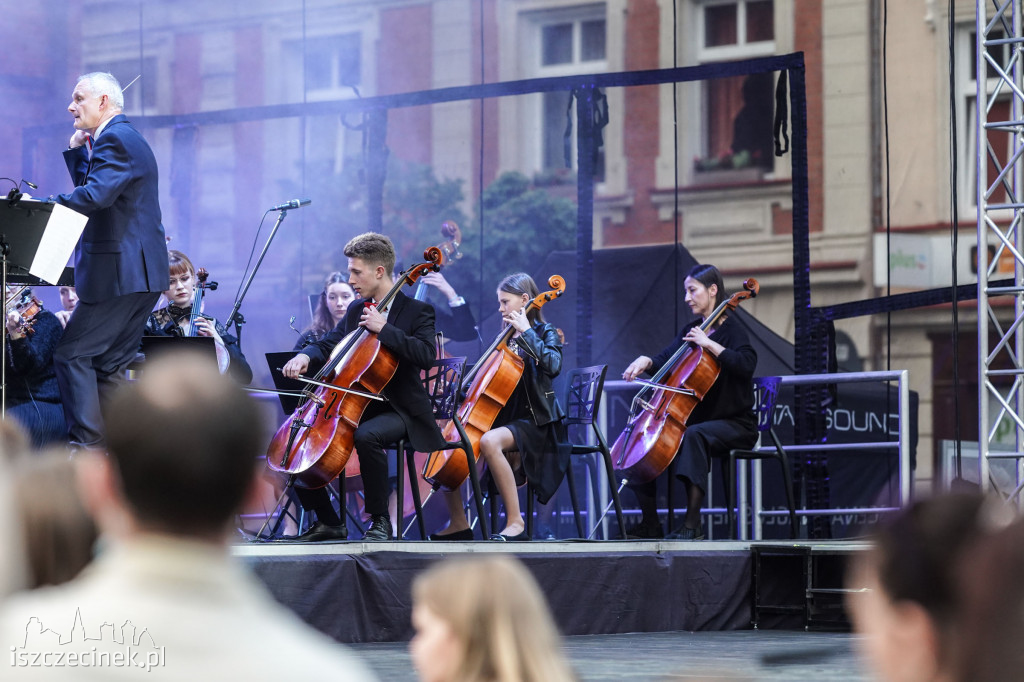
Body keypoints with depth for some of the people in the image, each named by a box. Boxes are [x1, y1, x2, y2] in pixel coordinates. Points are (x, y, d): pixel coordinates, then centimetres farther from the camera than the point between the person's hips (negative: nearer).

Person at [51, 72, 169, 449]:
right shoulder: (126, 138, 21)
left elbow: (94, 196, -27)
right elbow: (91, 187, 22)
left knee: (72, 354, -9)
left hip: (119, 272, -11)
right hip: (139, 273, 11)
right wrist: (78, 149, 11)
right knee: (110, 364, 13)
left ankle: (86, 444, -13)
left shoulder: (115, 139, -13)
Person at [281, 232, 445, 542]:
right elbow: (327, 345, 17)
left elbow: (426, 356, -22)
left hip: (397, 409, -8)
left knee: (366, 435, -39)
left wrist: (383, 329, -25)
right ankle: (329, 522, 4)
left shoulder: (417, 311, -7)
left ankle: (380, 520, -23)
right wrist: (305, 356, -6)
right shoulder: (356, 310, 14)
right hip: (356, 405, 8)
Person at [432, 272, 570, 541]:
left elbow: (552, 365, -24)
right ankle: (458, 523, 3)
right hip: (504, 418, 8)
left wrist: (526, 332, -21)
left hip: (534, 423, -8)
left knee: (489, 441, -39)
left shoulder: (545, 333, -3)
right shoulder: (507, 339, 17)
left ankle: (515, 523, -38)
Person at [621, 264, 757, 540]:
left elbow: (746, 364, -26)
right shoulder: (691, 331, 14)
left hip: (735, 424, -8)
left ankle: (692, 524, -43)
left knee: (693, 435, -38)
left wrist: (709, 344, -26)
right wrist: (645, 361, -11)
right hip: (696, 419, 8)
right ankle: (649, 524, -2)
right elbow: (665, 359, 10)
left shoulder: (731, 329, -8)